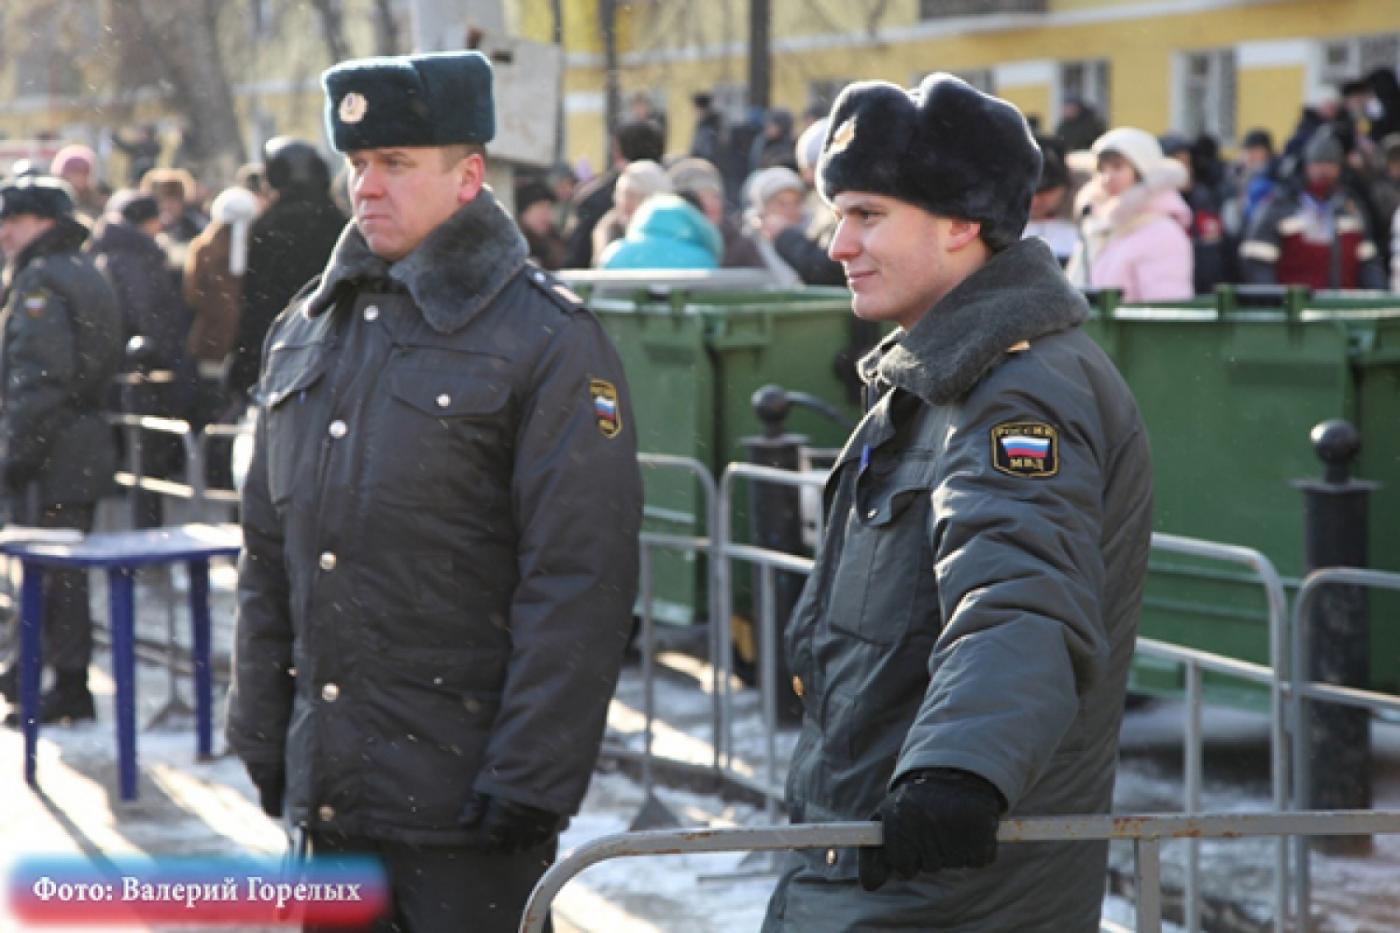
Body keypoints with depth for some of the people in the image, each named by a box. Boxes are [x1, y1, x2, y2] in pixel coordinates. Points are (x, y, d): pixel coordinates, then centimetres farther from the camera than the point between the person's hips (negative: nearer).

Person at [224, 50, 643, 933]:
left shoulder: (550, 340, -9)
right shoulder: (307, 331, 12)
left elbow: (578, 583, -13)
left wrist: (529, 781, -16)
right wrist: (262, 733, 12)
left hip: (464, 794, -6)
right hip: (329, 791, 6)